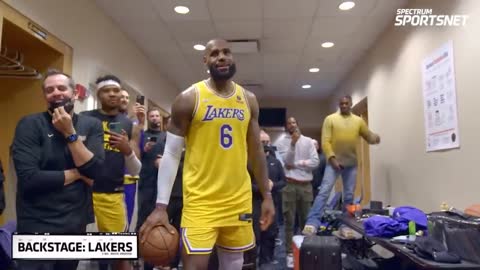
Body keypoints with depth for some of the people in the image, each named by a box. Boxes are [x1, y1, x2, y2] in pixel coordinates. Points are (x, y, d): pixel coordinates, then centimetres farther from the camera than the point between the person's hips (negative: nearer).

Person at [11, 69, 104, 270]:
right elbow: (28, 178, -21)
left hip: (76, 224, 4)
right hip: (38, 226, -4)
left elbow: (94, 170, -13)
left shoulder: (92, 125, 0)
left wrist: (70, 133, -18)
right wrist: (76, 174, -11)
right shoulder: (30, 125, -9)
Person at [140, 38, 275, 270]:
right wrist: (161, 206, -10)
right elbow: (171, 153, -5)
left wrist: (266, 195, 11)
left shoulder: (248, 100, 7)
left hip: (238, 199, 4)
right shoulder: (189, 98, -6)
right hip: (200, 200, -4)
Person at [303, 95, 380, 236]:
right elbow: (325, 142, -6)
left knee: (349, 196, 10)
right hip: (334, 162, -4)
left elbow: (368, 136, 13)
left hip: (351, 164, 4)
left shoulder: (358, 121, 10)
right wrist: (332, 158, -17)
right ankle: (312, 223, -17)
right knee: (324, 191, -14)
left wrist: (374, 138, -11)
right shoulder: (330, 119, 0)